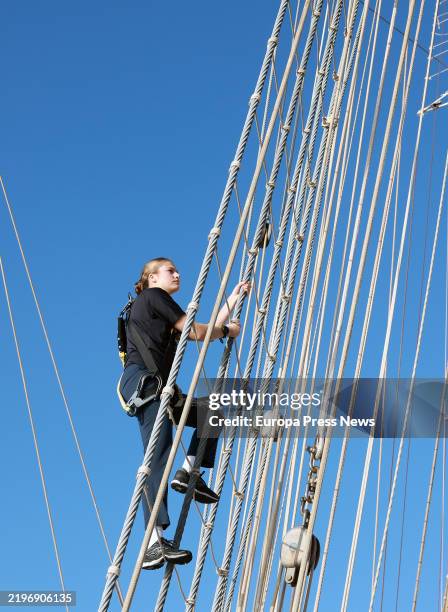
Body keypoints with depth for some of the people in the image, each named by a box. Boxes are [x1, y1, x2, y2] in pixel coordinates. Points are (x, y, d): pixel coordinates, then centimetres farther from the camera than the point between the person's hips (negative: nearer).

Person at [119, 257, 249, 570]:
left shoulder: (163, 311, 30)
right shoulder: (153, 296, 4)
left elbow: (203, 331, 29)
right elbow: (197, 332, -2)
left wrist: (234, 298, 34)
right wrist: (227, 330, 15)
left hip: (159, 388, 10)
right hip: (143, 381, -10)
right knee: (158, 458, -21)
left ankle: (188, 471, -2)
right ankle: (154, 543, -29)